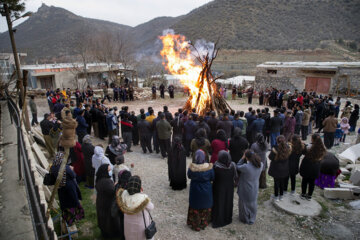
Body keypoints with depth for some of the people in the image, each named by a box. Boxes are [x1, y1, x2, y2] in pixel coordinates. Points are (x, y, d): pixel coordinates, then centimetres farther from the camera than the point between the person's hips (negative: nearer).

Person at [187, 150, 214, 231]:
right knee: (205, 207, 22)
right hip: (206, 191, 1)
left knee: (195, 207, 19)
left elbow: (189, 176, -6)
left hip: (195, 190, -1)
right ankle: (204, 222, 38)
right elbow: (212, 178, -8)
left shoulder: (192, 167, -24)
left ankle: (195, 224, 33)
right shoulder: (209, 167, -21)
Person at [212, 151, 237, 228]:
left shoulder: (216, 165, -28)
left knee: (218, 203, 17)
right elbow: (235, 176, -8)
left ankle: (217, 220, 33)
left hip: (218, 187, -2)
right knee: (228, 201, 23)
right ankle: (227, 218, 42)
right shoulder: (232, 165, -20)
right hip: (229, 187, 2)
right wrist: (235, 183, 11)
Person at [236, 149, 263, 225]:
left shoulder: (246, 167, -34)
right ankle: (252, 219, 45)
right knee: (253, 203, 26)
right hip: (255, 189, 5)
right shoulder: (260, 165, -19)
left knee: (245, 204, 20)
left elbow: (237, 167, -17)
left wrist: (243, 158, -14)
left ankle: (245, 219, 41)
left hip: (246, 190, -5)